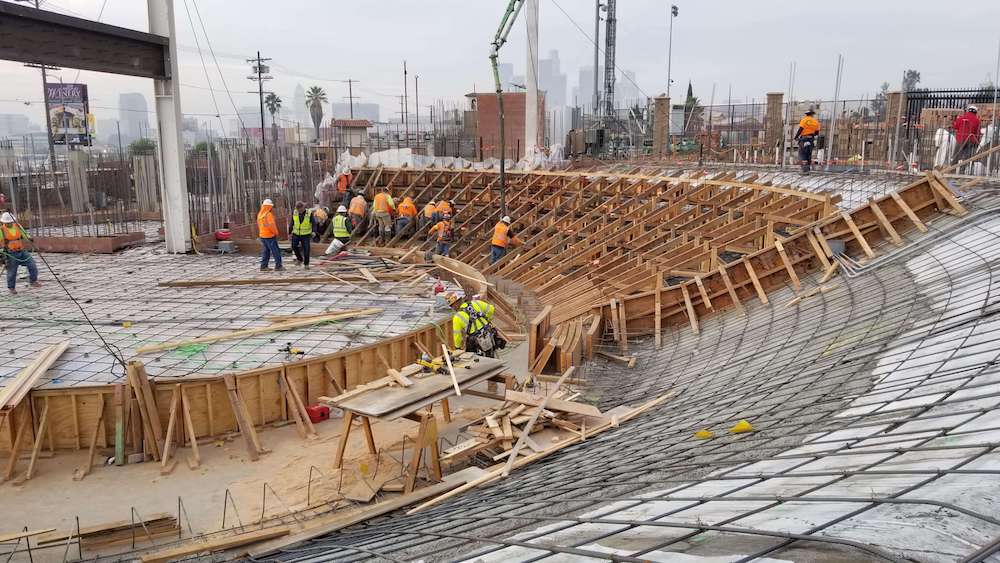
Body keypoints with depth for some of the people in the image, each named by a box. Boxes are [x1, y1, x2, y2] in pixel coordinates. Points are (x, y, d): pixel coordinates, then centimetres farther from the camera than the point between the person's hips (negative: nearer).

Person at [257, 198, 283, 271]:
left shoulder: (259, 214, 9)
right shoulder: (268, 214, -18)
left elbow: (259, 225, 14)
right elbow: (271, 225, -21)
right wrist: (276, 233, -7)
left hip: (262, 235, 9)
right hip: (270, 236, -9)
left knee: (265, 251, 13)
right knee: (276, 251, -2)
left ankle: (263, 266, 13)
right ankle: (278, 266, -1)